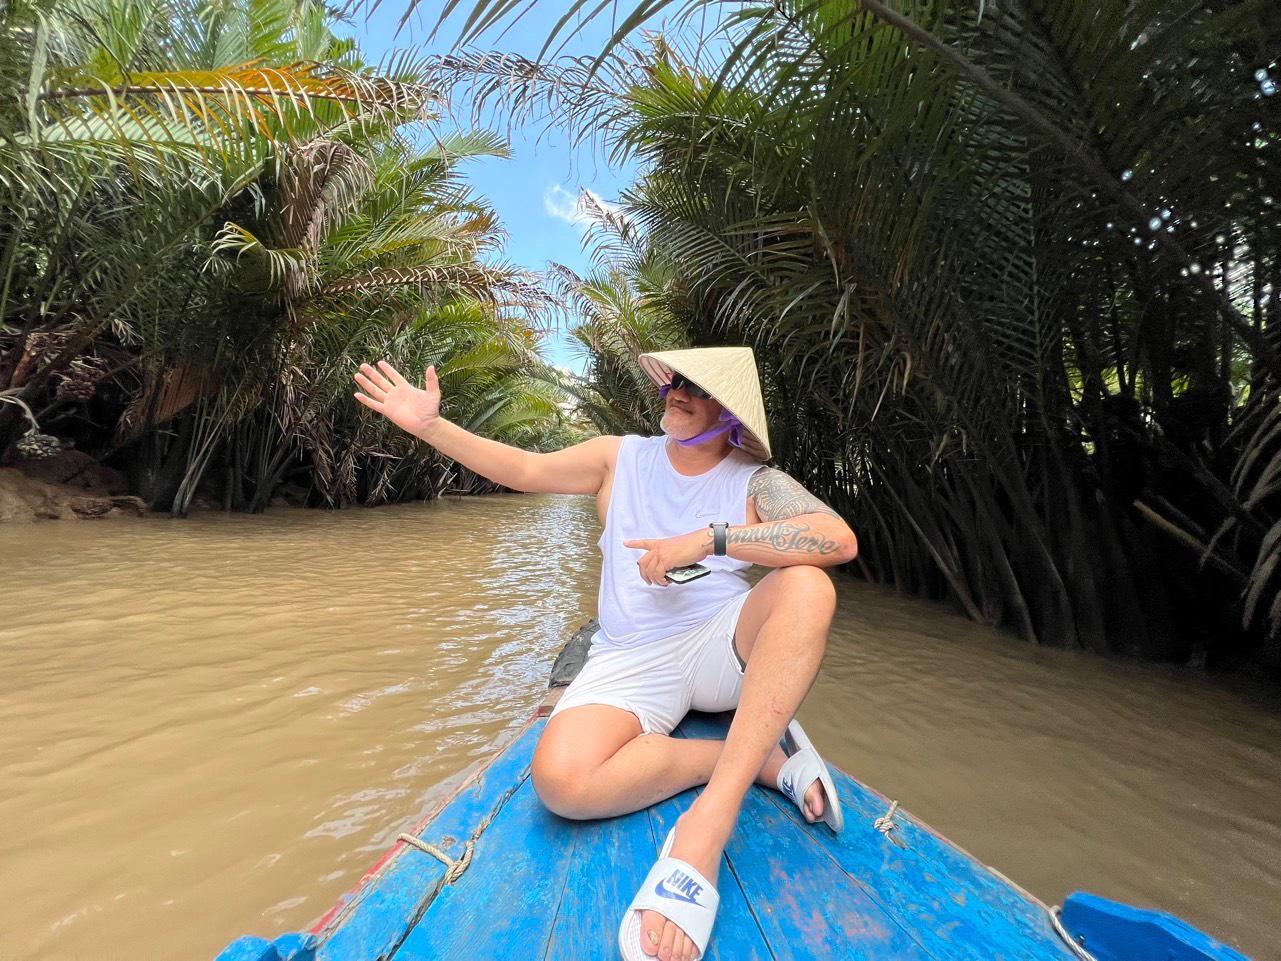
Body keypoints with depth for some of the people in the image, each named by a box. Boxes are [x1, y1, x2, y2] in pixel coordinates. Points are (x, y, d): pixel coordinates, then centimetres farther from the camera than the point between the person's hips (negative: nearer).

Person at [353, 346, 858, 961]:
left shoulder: (756, 483, -1)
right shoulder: (620, 459, 7)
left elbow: (840, 539, -19)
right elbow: (525, 470, 5)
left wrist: (711, 538, -26)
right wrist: (430, 425, -1)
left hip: (723, 645, 0)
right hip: (633, 661, 1)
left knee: (808, 586, -31)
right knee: (562, 779, -29)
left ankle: (707, 826, -34)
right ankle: (758, 758, -10)